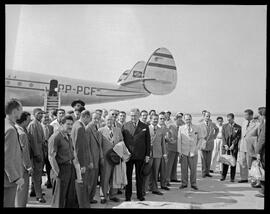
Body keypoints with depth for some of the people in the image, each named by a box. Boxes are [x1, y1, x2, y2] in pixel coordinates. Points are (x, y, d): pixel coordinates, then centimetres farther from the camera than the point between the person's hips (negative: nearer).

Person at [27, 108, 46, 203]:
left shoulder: (39, 124, 16)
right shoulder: (32, 125, -13)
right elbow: (33, 140, -19)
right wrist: (37, 154, -21)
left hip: (41, 150, 9)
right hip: (36, 151, -9)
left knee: (38, 171, 16)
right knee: (37, 172, -5)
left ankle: (34, 190, 29)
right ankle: (39, 195, -1)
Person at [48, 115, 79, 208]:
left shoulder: (68, 136, 13)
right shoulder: (55, 137, -13)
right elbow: (51, 157, -16)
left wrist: (74, 162, 10)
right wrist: (57, 173, -17)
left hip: (71, 169, 8)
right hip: (61, 169, -8)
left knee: (72, 198, 14)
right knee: (60, 198, 4)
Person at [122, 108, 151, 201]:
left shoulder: (145, 127, 2)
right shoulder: (125, 126, 3)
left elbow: (148, 142, 4)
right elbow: (122, 140, 3)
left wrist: (147, 155, -1)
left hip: (140, 156, 0)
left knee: (139, 176, 10)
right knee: (128, 176, 7)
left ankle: (140, 195, 22)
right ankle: (128, 195, 19)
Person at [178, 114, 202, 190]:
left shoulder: (196, 128, 4)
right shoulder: (181, 128, 3)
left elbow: (200, 138, 12)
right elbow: (179, 140, 2)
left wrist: (197, 148, 1)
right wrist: (179, 151, -3)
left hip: (193, 152, 0)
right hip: (183, 152, 0)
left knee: (193, 169, 3)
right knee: (184, 168, 3)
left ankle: (193, 184, 17)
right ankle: (184, 183, 16)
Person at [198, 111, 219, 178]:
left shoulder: (213, 124, 4)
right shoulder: (200, 125, -5)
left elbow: (217, 129, 25)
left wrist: (215, 136, 15)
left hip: (210, 145, 3)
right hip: (203, 144, -3)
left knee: (209, 160, 6)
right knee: (203, 160, 0)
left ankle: (207, 172, 15)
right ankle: (204, 173, 7)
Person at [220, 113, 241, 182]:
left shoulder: (238, 127, 3)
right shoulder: (225, 126, 10)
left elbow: (238, 137, -3)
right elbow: (223, 136, 5)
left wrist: (233, 145, -13)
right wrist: (225, 145, -6)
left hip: (234, 147, -2)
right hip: (225, 147, 2)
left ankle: (232, 178, 9)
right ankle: (223, 176, 15)